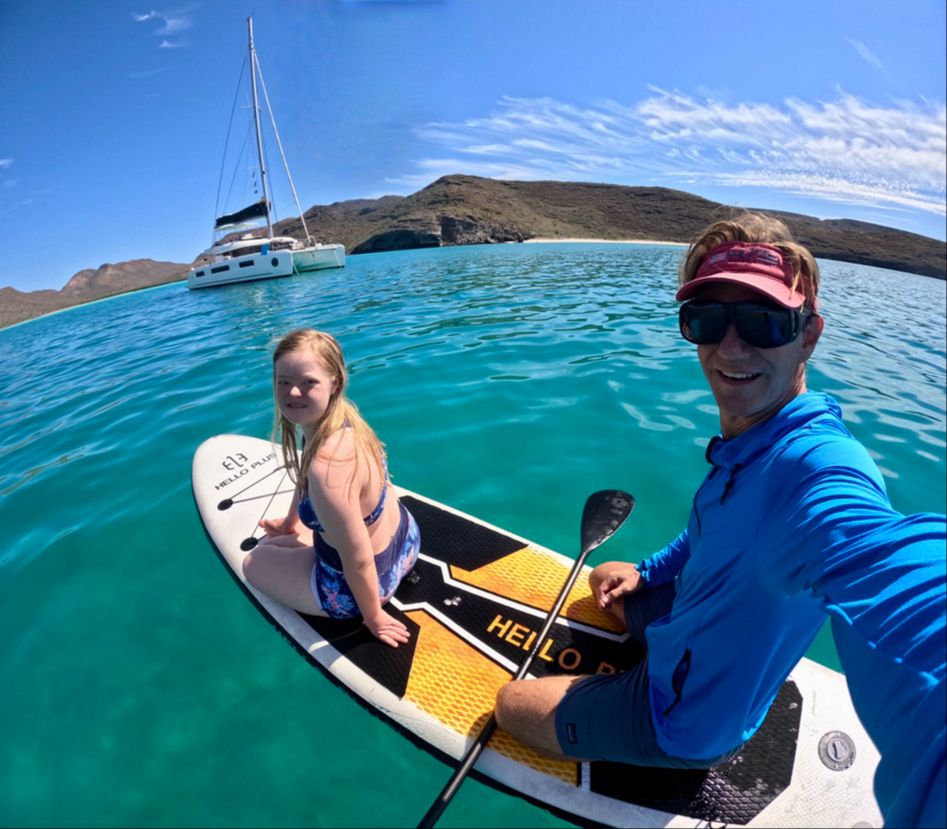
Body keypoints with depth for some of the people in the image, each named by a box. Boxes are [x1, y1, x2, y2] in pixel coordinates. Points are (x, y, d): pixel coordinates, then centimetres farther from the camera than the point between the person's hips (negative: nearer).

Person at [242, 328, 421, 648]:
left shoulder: (329, 467, -40)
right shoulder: (341, 416, -11)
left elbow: (358, 562, -30)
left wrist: (373, 616, -12)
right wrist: (290, 522, 25)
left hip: (355, 586, -8)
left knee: (253, 562, 17)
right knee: (275, 542, 33)